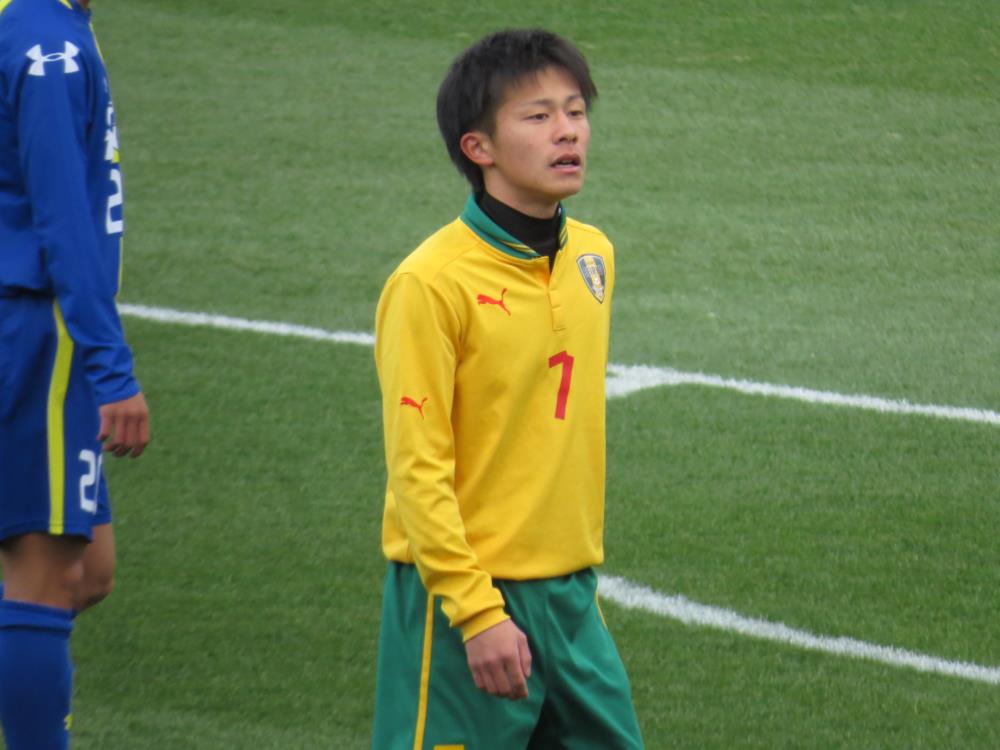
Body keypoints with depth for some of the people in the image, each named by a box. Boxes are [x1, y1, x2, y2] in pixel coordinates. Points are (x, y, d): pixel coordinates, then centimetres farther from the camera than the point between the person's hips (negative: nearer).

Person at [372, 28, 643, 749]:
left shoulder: (593, 257, 7)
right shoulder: (431, 283, -15)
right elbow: (418, 468, -16)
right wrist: (477, 613, -18)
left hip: (570, 596, 7)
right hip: (463, 591, -7)